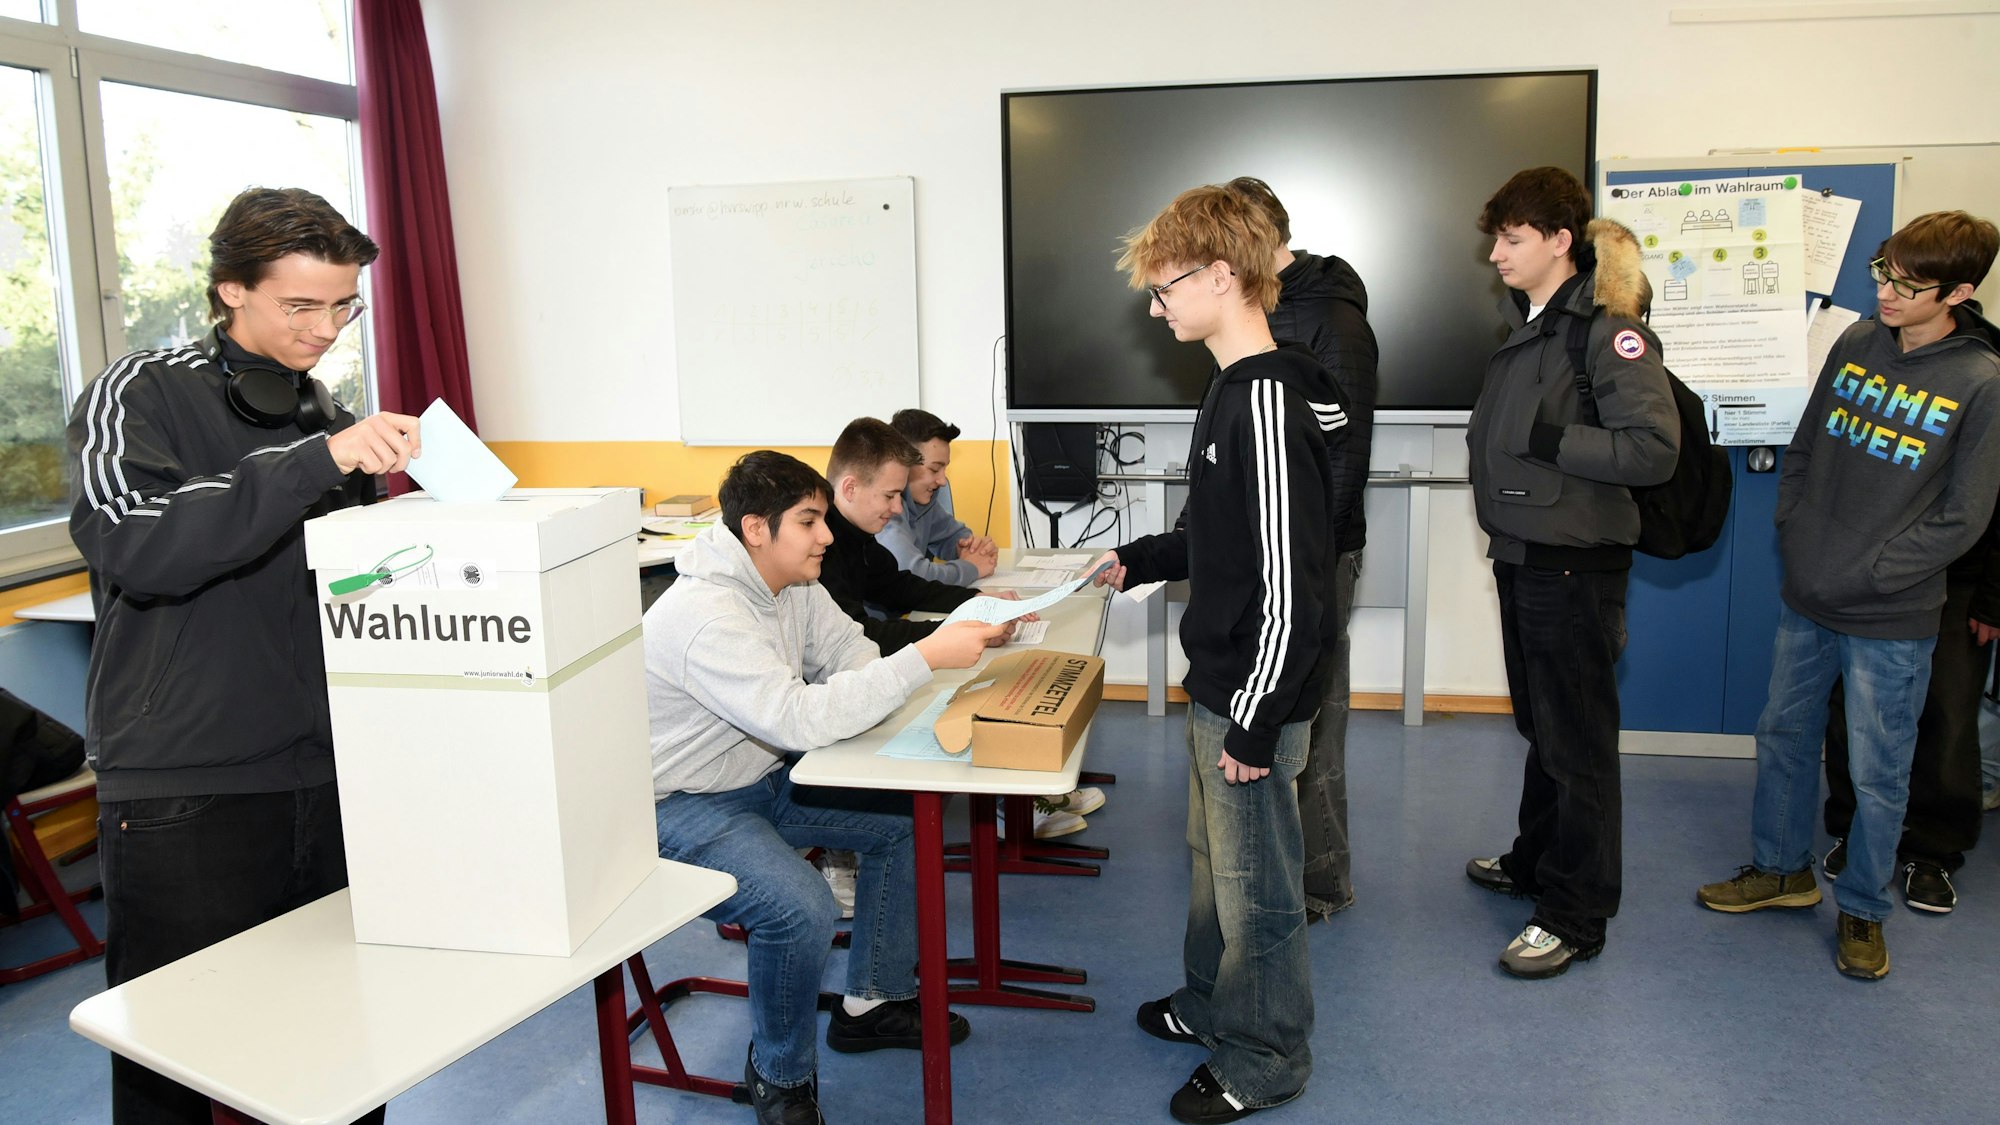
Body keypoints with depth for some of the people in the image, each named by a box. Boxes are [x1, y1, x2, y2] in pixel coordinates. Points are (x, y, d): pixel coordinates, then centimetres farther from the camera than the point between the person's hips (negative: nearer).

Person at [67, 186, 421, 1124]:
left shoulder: (330, 418, 14)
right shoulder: (140, 395, -2)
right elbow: (134, 544, -21)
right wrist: (316, 461, -26)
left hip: (327, 784, 5)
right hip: (183, 796, -4)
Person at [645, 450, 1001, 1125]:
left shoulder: (794, 584, 0)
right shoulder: (707, 615, -30)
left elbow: (854, 661, 0)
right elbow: (800, 719, -38)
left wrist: (963, 637, -18)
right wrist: (925, 658, -38)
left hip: (761, 778, 10)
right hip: (682, 808, -9)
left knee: (902, 819, 4)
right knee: (802, 911, -30)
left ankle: (872, 1003, 19)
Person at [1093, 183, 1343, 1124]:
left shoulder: (1270, 404, -24)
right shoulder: (1234, 386, 8)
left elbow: (1288, 581, -25)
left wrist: (1254, 722, -21)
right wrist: (1141, 560, 14)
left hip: (1255, 698, -10)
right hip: (1216, 685, 10)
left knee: (1255, 882, 7)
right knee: (1214, 858, 24)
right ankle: (1210, 1005, 44)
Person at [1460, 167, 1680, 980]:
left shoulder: (1607, 329, -16)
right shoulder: (1528, 320, 11)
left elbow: (1654, 449, -23)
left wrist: (1546, 440, -24)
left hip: (1574, 568, -9)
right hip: (1521, 555, 9)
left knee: (1577, 741, 2)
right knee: (1539, 726, 21)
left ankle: (1575, 915, 14)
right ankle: (1536, 861, 37)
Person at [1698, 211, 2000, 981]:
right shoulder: (1856, 344, 1)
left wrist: (1862, 575, -15)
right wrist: (1795, 537, 0)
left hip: (1890, 620, -5)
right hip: (1805, 599, 5)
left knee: (1877, 773, 8)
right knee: (1784, 737, 17)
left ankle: (1862, 910, 27)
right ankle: (1782, 868, 36)